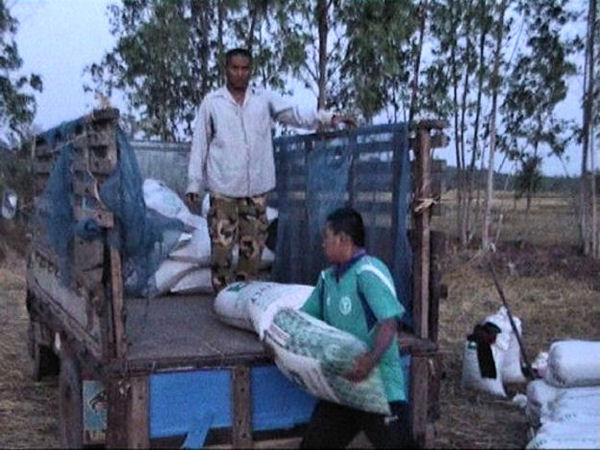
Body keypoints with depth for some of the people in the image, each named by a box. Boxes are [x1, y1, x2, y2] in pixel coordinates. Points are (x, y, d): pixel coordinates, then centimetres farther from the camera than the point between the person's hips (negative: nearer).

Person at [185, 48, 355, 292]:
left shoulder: (265, 99, 8)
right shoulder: (211, 102, 4)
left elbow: (296, 114, -1)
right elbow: (199, 144, 5)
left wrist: (328, 117, -17)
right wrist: (194, 184, 2)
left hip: (257, 188, 2)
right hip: (223, 189, -2)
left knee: (253, 246, 7)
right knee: (221, 245, -3)